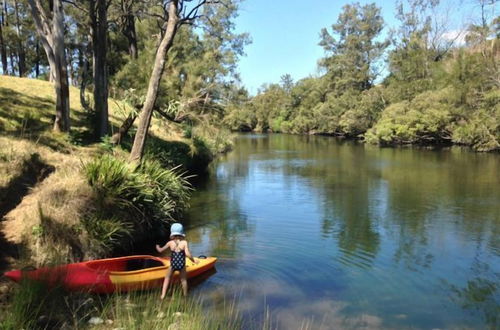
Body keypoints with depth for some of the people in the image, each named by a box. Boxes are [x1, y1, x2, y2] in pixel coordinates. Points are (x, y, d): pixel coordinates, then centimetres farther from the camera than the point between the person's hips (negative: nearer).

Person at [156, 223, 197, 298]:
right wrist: (193, 260, -4)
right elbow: (187, 254, -19)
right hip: (182, 265, 0)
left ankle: (163, 295, 16)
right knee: (183, 280, 20)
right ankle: (185, 296, 30)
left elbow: (160, 250, 6)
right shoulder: (184, 242, -11)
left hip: (173, 265, 1)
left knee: (167, 278, 21)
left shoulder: (170, 243, -6)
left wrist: (157, 247, 28)